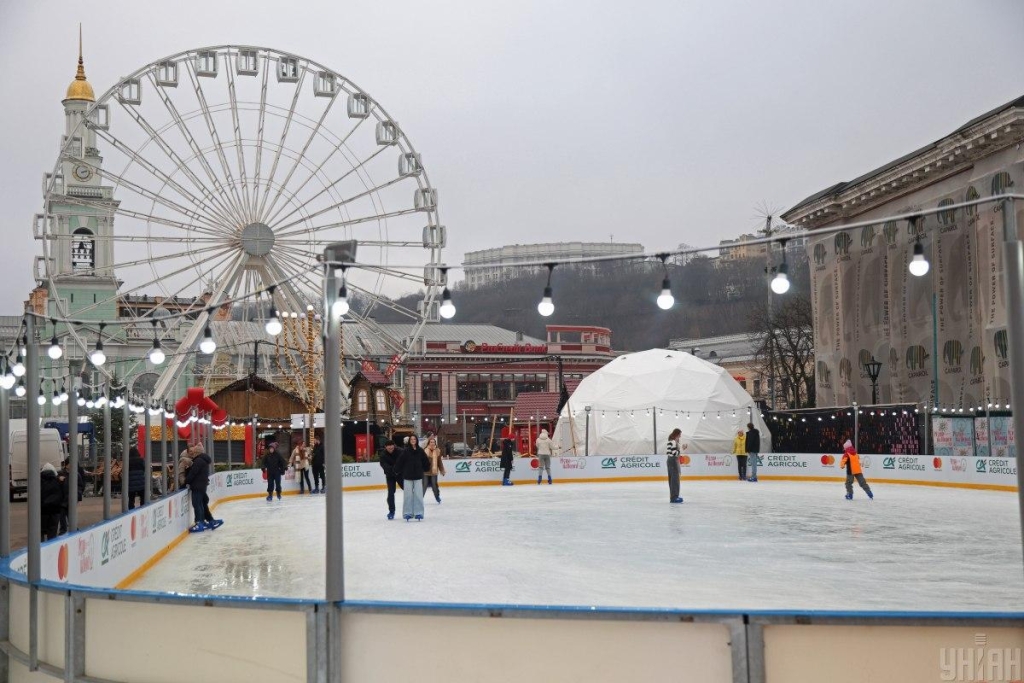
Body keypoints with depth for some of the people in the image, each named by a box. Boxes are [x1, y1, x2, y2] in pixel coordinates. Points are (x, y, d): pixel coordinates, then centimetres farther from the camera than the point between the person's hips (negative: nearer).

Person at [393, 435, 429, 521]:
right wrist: (398, 471, 0)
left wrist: (422, 470, 14)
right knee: (408, 495, 0)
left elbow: (426, 461, 11)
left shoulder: (420, 451, 2)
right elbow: (399, 462, -5)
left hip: (418, 476, 2)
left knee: (418, 495, 0)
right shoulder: (405, 451, -6)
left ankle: (418, 513, 6)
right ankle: (408, 513, 7)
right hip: (408, 476, -2)